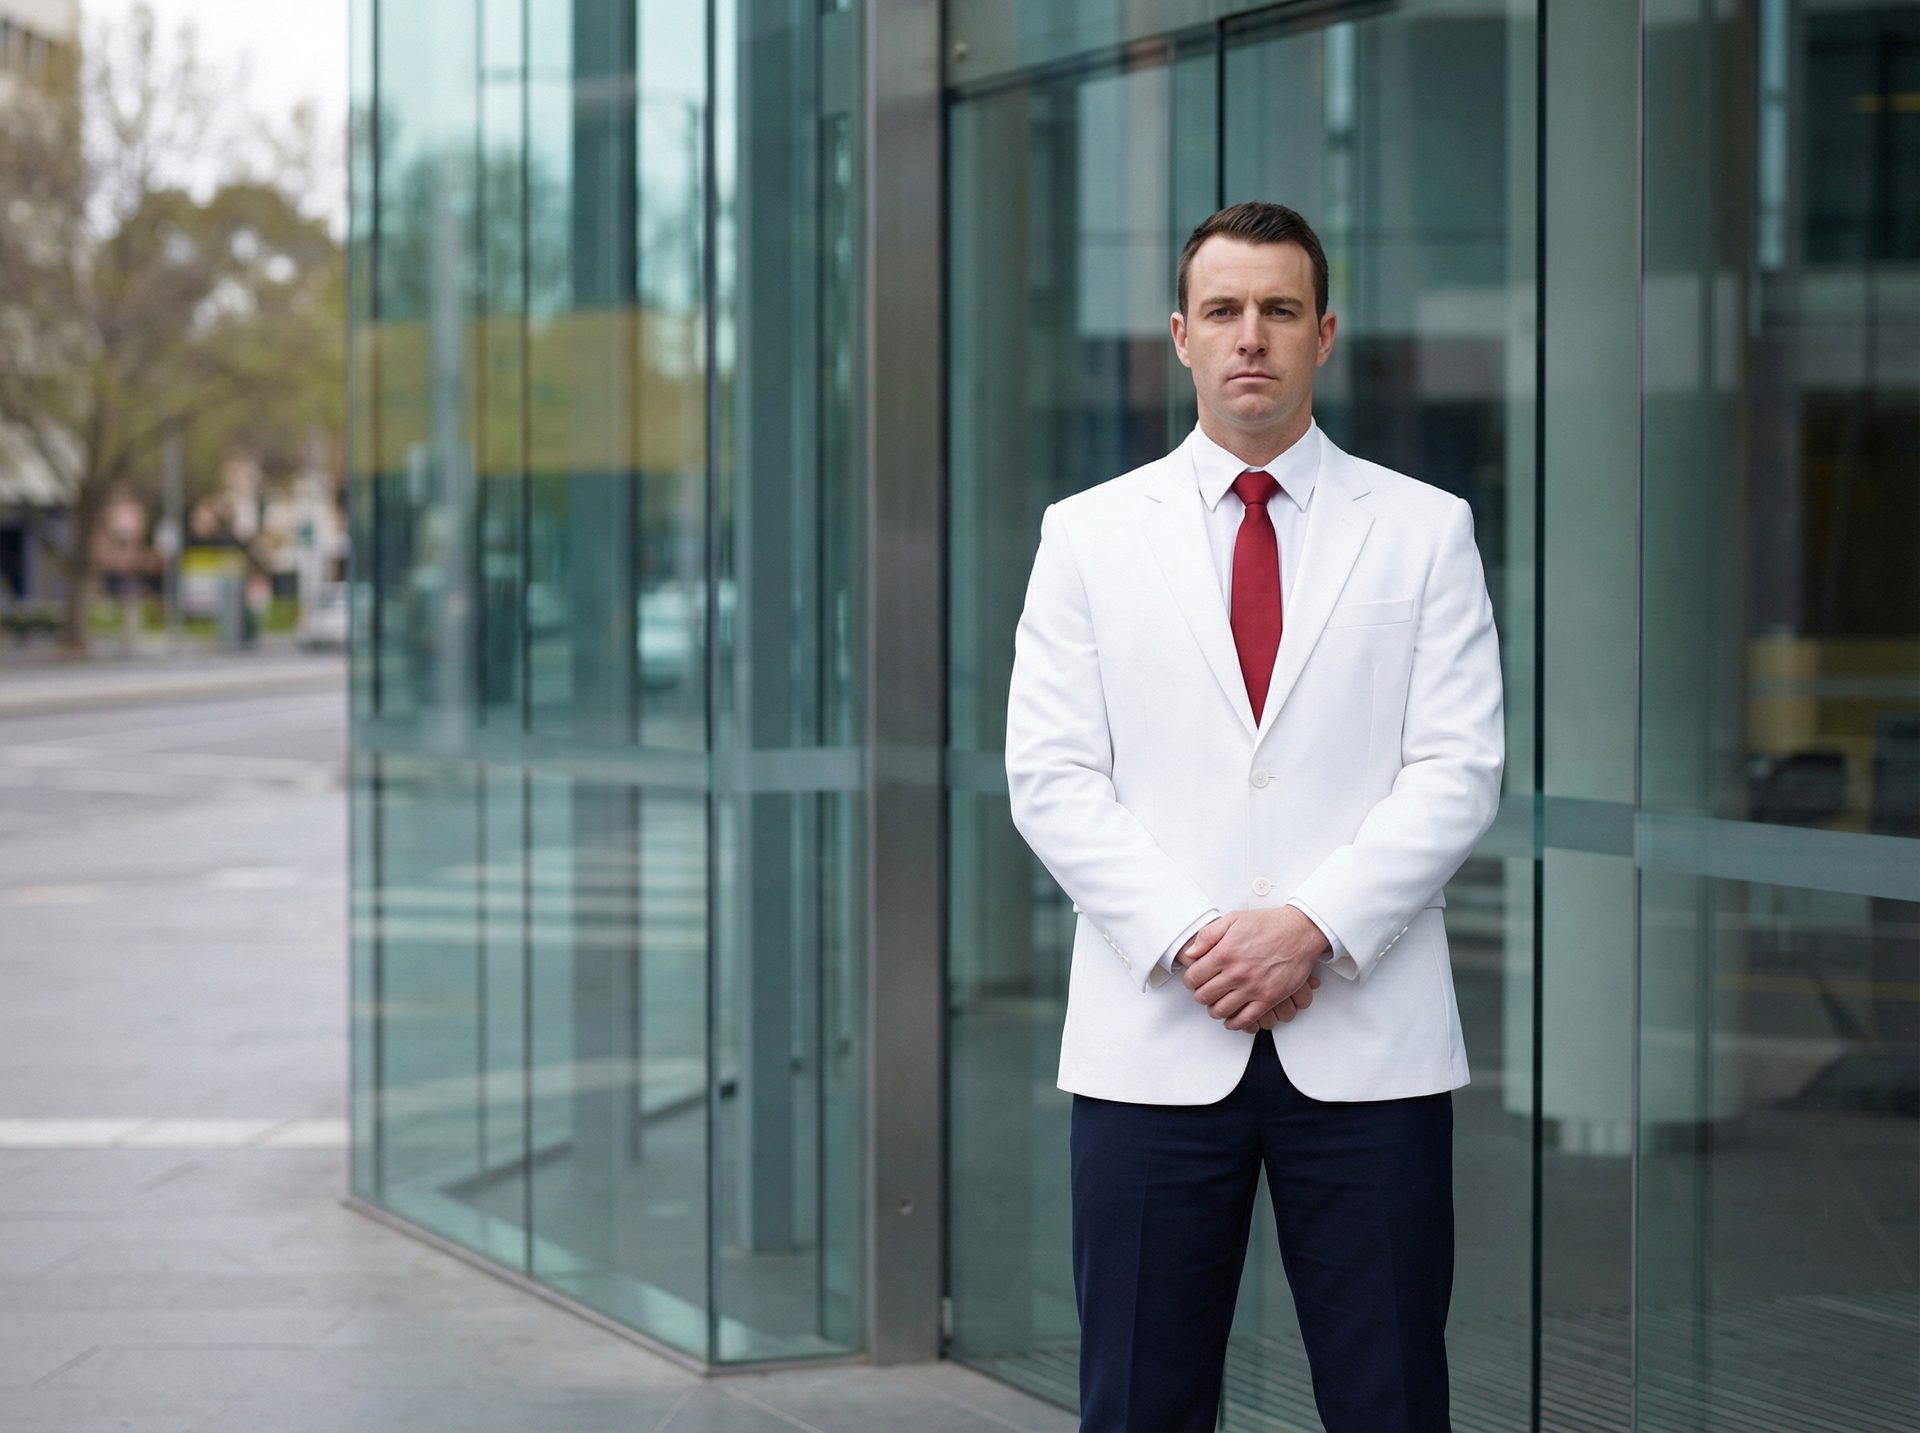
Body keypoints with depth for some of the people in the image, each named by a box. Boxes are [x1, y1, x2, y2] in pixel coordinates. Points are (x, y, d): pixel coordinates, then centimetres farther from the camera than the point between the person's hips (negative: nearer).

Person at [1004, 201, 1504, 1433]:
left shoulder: (1424, 530, 6)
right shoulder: (1090, 534, 8)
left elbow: (1459, 771, -1)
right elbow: (1051, 775, 1)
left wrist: (1314, 927, -13)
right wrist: (1186, 941, -11)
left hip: (1367, 1036, 0)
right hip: (1152, 1033, 1)